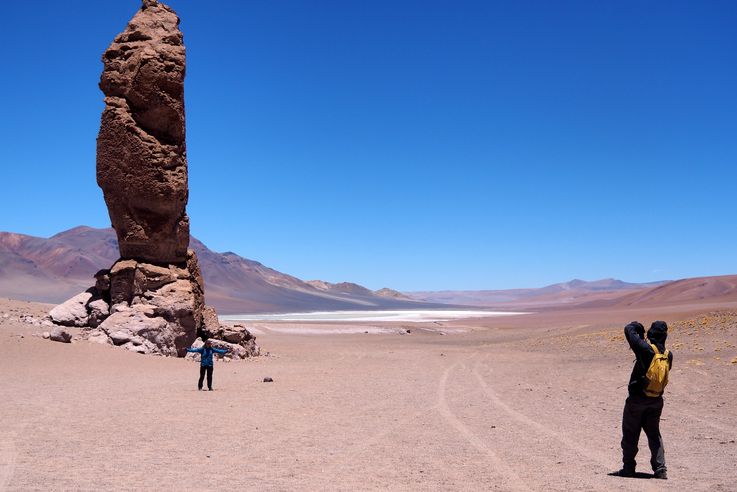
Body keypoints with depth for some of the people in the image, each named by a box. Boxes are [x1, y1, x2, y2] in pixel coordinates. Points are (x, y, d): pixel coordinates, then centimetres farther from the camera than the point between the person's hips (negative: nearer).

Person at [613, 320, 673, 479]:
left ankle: (628, 468, 14)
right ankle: (660, 469, 10)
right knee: (654, 434, 16)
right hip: (656, 400, 5)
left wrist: (637, 325, 9)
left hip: (637, 399, -5)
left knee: (630, 434, 8)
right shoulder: (668, 355, -3)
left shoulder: (645, 349, -20)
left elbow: (629, 329, -13)